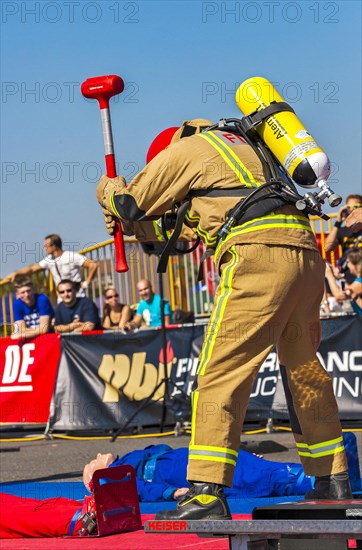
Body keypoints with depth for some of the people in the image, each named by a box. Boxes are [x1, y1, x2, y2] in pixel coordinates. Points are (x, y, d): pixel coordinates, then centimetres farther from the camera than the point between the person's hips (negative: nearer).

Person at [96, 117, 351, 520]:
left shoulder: (185, 148, 12)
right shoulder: (240, 144, 35)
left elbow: (131, 207, 14)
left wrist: (107, 189, 34)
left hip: (259, 257, -8)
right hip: (306, 252, 8)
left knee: (220, 373, -9)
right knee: (305, 373, 18)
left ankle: (207, 493, -15)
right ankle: (334, 483, 23)